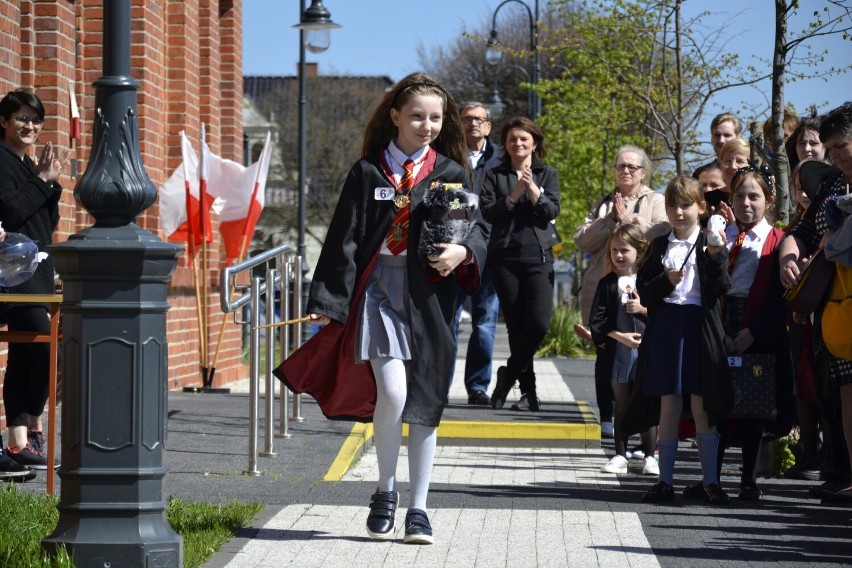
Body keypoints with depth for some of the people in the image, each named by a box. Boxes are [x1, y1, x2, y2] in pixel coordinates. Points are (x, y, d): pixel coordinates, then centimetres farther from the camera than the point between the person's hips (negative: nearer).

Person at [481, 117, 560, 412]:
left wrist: (533, 191, -15)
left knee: (539, 321, -16)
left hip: (538, 256, 0)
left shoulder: (547, 174, 12)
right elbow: (487, 211, -2)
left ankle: (509, 373, 3)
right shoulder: (495, 175, 11)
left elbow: (552, 210, -1)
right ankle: (528, 391, 8)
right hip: (505, 257, 0)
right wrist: (513, 196, -14)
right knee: (516, 325, 0)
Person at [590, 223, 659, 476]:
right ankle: (620, 456, 13)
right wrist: (620, 336, -11)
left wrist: (643, 308, -14)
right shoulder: (607, 284, 5)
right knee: (621, 406, 8)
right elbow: (597, 319, -1)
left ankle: (649, 456, 6)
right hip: (618, 352, 2)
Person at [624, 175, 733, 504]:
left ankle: (711, 481, 6)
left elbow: (722, 290, -9)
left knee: (703, 409, -1)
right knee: (668, 408, 6)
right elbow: (643, 291, 7)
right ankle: (665, 481, 10)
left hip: (700, 326, -2)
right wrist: (666, 282, -11)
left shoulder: (711, 245, 1)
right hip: (665, 326, 2)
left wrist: (715, 256, -21)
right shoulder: (660, 246, 10)